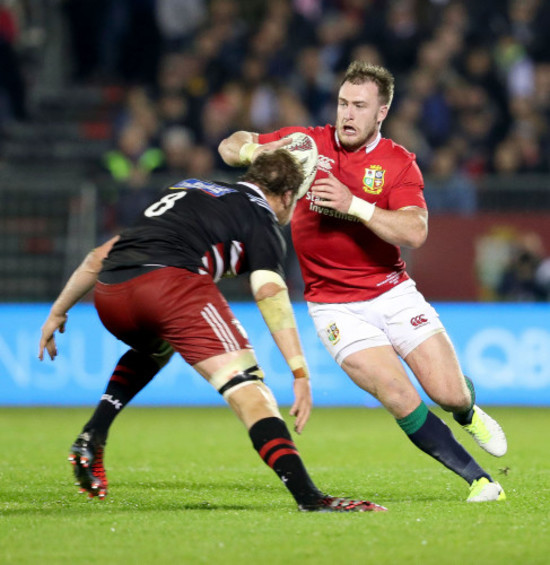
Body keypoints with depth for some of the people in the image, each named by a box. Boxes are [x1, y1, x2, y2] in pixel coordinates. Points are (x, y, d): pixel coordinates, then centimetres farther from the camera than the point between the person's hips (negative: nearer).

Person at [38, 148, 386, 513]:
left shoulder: (185, 191, 37)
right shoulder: (259, 214, 17)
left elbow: (100, 257, 37)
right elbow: (269, 292, -2)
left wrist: (58, 312, 45)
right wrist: (300, 373, -7)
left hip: (108, 293, 7)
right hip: (170, 278, -7)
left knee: (154, 350, 39)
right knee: (248, 389, -8)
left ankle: (91, 438, 23)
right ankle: (309, 497, -22)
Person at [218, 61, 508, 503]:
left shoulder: (399, 163, -6)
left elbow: (414, 233, -20)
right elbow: (230, 147, 2)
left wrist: (354, 204, -29)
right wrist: (259, 151, -21)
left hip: (393, 292, 1)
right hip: (335, 305, -1)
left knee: (449, 394, -5)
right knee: (402, 399, -17)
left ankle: (469, 414, 35)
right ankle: (478, 479, -3)